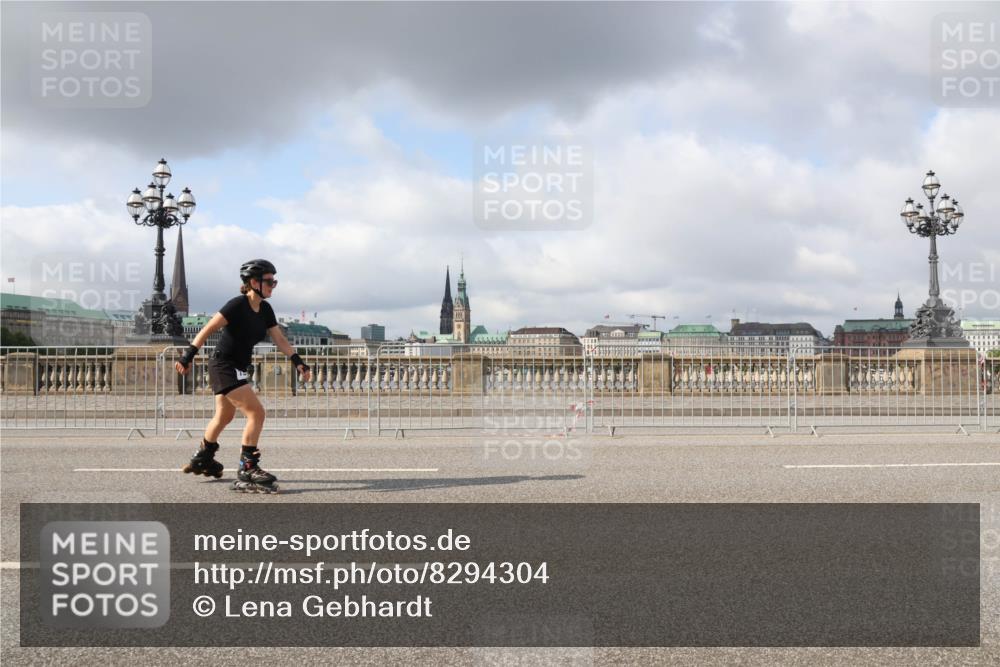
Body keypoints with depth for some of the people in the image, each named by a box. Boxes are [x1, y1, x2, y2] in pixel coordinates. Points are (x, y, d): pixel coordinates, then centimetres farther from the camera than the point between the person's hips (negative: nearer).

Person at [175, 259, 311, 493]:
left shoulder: (265, 310, 5)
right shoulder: (238, 305, -18)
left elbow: (280, 340, 4)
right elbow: (207, 329, -19)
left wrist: (297, 361, -9)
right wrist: (187, 357, -22)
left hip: (237, 369, 9)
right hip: (224, 366, -9)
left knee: (224, 417, 24)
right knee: (256, 413, -17)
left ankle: (202, 459, 44)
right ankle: (247, 471, -14)